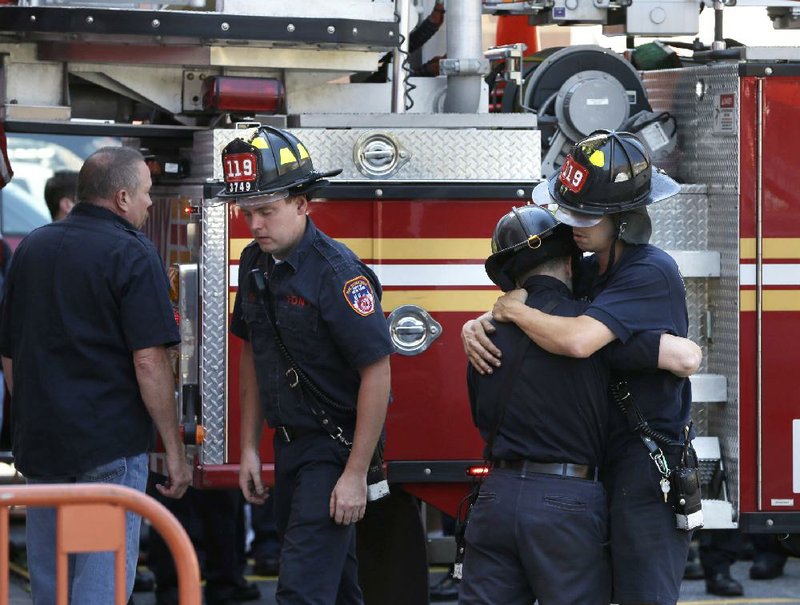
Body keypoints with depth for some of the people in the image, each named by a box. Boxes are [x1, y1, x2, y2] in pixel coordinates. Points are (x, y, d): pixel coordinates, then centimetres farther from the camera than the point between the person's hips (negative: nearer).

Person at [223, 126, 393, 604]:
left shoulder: (337, 273, -20)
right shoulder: (256, 264, 4)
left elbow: (377, 372, -22)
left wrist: (356, 475, -22)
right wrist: (250, 448, 12)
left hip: (335, 448, -8)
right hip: (289, 447, 8)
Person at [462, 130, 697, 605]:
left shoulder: (652, 273, -18)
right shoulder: (591, 271, 11)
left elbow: (577, 340, -30)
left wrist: (514, 310, -12)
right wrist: (476, 327, -2)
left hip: (649, 473, -9)